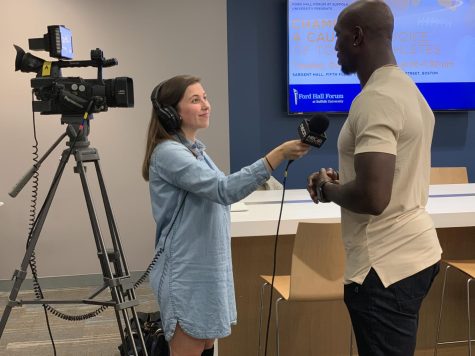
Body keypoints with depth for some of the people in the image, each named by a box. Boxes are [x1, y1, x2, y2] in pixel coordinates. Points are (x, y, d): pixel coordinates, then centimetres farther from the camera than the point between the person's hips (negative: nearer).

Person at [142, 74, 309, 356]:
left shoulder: (196, 150, 12)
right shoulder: (168, 153, -18)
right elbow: (224, 190, -31)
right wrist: (278, 154, -36)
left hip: (207, 267, 9)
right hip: (187, 272, -9)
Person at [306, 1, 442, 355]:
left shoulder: (374, 99, -20)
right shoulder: (407, 88, 11)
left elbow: (373, 197, -29)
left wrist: (327, 188, -10)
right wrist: (342, 178, 10)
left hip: (386, 266, -10)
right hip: (414, 252, 10)